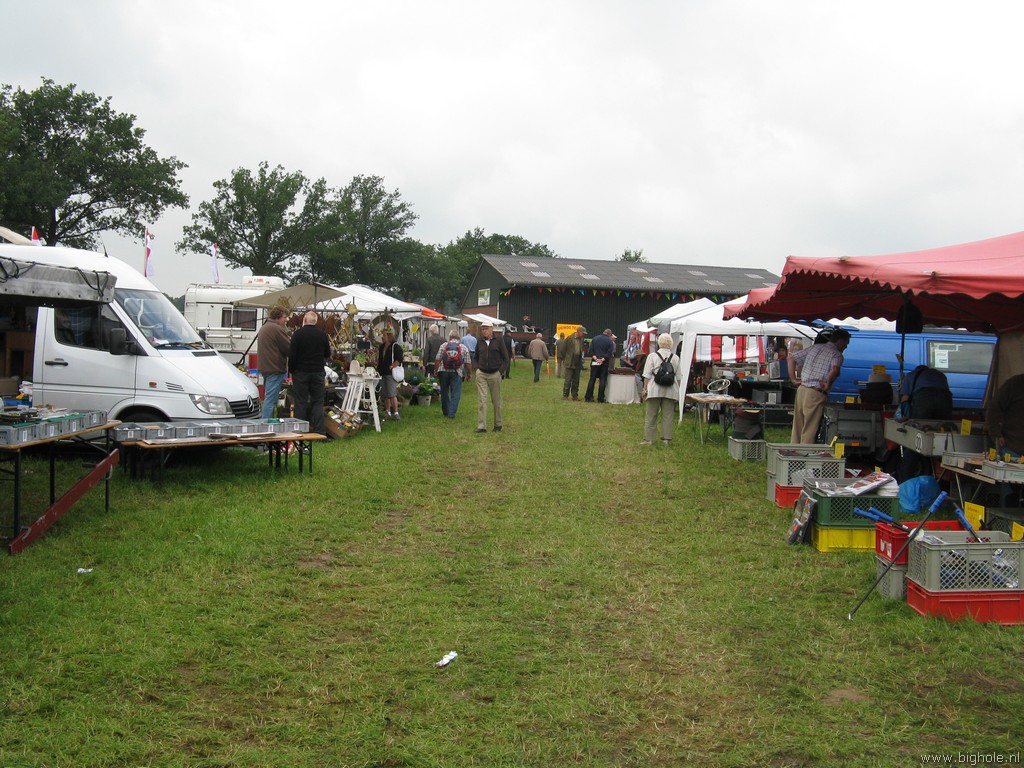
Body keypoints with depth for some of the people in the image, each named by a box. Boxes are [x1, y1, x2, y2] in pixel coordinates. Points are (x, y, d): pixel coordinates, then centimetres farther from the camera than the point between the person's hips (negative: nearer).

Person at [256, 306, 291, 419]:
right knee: (271, 400, -9)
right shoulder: (277, 329, -14)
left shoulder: (263, 328, 19)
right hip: (275, 369, -10)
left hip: (265, 368, 10)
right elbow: (289, 348, -13)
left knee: (268, 398, 17)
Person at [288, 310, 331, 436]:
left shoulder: (297, 334, -8)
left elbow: (291, 355, -9)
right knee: (318, 402, 6)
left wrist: (291, 370, 2)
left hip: (301, 372, -2)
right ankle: (319, 431, 2)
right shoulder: (322, 335, 1)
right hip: (318, 372, 2)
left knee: (300, 402, 3)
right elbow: (328, 355, 11)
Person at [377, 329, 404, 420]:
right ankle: (387, 412, 18)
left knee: (392, 394, -13)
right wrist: (378, 368, 13)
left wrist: (391, 367, -18)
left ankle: (396, 413, -10)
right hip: (382, 373, 8)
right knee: (385, 395, 10)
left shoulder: (396, 347, -7)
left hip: (391, 373, -8)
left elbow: (400, 359, -15)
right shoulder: (381, 347, 16)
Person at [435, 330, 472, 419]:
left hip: (443, 371, 1)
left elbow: (437, 360, 0)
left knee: (444, 392, 15)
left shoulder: (444, 345, 5)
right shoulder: (464, 347, 5)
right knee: (455, 394, 2)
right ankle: (451, 413, -7)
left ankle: (445, 411, 24)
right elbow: (468, 363, 1)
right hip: (457, 373, -1)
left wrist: (436, 370, 8)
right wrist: (470, 373, 10)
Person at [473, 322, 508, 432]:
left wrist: (500, 371, -5)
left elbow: (505, 359, 2)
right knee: (481, 400, -5)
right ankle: (481, 426, -5)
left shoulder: (498, 341, -2)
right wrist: (476, 368, 3)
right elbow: (475, 358, 18)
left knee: (496, 401, 9)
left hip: (495, 374, -2)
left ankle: (498, 424, 22)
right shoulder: (479, 342, 6)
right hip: (481, 374, 2)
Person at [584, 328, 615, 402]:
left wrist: (595, 358, -9)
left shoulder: (594, 339, 7)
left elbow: (590, 351, 0)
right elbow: (609, 353, -13)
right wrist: (602, 359, -16)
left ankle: (588, 397, 3)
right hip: (604, 363, -2)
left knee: (592, 379, 6)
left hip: (595, 363, 3)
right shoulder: (610, 341, -3)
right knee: (602, 380, 2)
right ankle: (600, 398, 0)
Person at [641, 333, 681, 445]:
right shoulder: (676, 358, 4)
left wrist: (645, 389, 2)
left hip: (654, 390, -2)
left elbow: (647, 376, -4)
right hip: (671, 391, 2)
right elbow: (678, 377, 8)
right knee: (668, 416, 7)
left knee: (651, 415, 4)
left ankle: (649, 439, 5)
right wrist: (677, 390, 16)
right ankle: (666, 439, 8)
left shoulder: (652, 356, -4)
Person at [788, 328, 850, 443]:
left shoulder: (814, 347, 15)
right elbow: (835, 370, -27)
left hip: (802, 390, 7)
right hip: (816, 394, -6)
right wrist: (828, 384, -12)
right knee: (809, 431, 0)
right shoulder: (837, 354, -5)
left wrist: (794, 379, 13)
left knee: (797, 428, 14)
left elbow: (791, 359, 14)